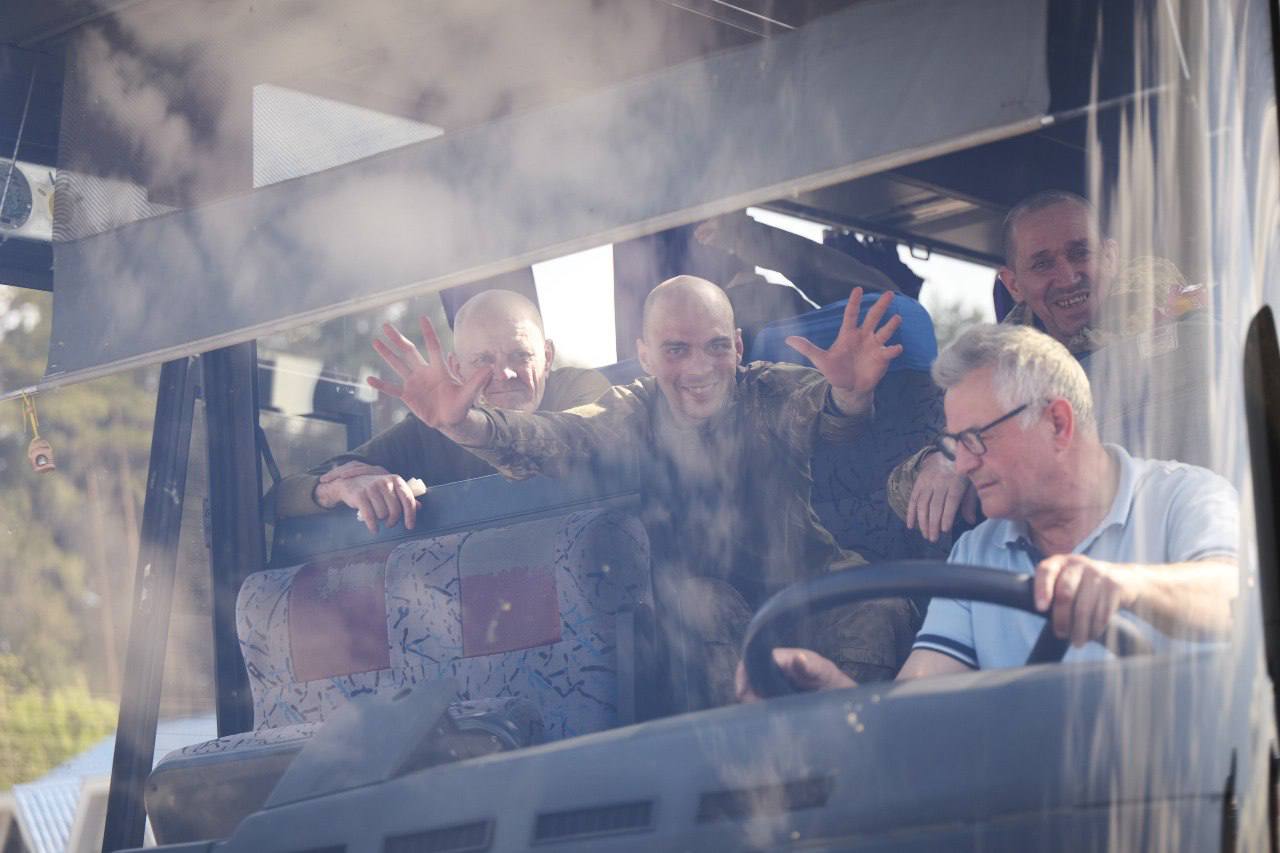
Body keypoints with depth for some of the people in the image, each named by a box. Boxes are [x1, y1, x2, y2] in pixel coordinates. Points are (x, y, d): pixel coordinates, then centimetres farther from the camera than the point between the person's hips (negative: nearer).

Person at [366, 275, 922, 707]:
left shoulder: (772, 394, -4)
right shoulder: (632, 415, -3)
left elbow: (820, 406, -26)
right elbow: (554, 439, -20)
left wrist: (848, 394, -53)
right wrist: (463, 424, -41)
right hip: (701, 593, 0)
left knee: (879, 607, -25)